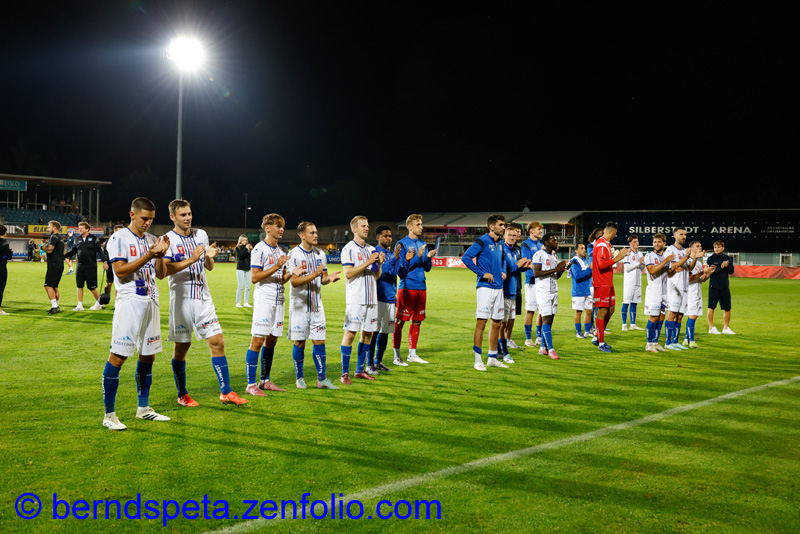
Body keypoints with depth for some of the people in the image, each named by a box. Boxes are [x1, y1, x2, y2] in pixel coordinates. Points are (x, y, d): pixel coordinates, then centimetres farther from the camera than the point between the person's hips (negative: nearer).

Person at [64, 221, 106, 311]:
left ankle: (99, 303, 16)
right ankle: (80, 305, 9)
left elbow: (100, 251, -4)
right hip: (80, 266, 5)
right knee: (79, 286, 3)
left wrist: (104, 262, -11)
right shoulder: (78, 240, 10)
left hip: (91, 267, -5)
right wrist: (63, 256, 2)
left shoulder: (93, 239, -3)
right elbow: (73, 251, 15)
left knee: (91, 287, -2)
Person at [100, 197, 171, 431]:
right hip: (129, 303, -7)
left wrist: (161, 255, -4)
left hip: (150, 302, 7)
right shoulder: (119, 238, -6)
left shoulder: (151, 239, 14)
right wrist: (148, 256, -21)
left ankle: (143, 408, 23)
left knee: (148, 356, 11)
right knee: (117, 357, -7)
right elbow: (120, 271, -16)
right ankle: (109, 414, -1)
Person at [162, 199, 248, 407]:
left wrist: (209, 256, -6)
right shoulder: (168, 239, -6)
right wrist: (191, 260, -23)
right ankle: (182, 395, 19)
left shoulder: (201, 234, 10)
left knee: (217, 342, -2)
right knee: (182, 346, 5)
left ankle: (226, 392, 3)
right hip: (182, 298, -4)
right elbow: (164, 271, -17)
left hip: (203, 297, 4)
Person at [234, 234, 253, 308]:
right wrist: (246, 249, -17)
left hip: (248, 269, 4)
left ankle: (246, 302, 13)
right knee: (240, 287, -6)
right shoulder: (238, 248, 0)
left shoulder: (248, 247, 10)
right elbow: (240, 256, -17)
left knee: (247, 287, 6)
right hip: (240, 269, -4)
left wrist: (251, 250, -7)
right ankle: (238, 302, 1)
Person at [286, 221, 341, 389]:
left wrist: (328, 278, -11)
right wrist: (314, 275, -26)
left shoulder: (320, 254, 8)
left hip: (316, 304, 4)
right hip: (299, 304, -4)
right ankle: (299, 377, 18)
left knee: (319, 341, 2)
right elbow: (294, 281, -16)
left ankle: (322, 379, 7)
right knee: (299, 342, 3)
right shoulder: (294, 255, -9)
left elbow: (323, 279, 12)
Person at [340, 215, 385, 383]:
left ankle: (360, 369, 18)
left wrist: (379, 264, -2)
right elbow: (348, 273, -14)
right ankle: (345, 373, -4)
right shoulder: (349, 249, -3)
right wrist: (367, 263, -17)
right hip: (355, 299, -7)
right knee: (350, 333, -9)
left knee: (368, 333, 8)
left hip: (371, 298, 7)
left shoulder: (371, 249, 16)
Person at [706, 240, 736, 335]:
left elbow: (731, 271, 4)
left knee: (727, 308, 6)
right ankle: (711, 328, 6)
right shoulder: (711, 258, -2)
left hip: (725, 287, 4)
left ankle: (726, 328, 18)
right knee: (711, 307, -2)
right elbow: (710, 272, -12)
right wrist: (721, 267, -18)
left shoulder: (727, 258, 9)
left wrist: (726, 266, -15)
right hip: (714, 286, -4)